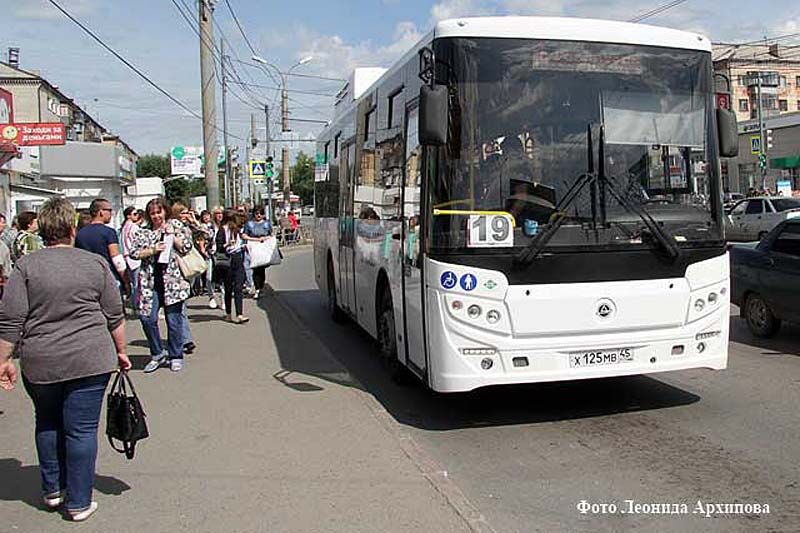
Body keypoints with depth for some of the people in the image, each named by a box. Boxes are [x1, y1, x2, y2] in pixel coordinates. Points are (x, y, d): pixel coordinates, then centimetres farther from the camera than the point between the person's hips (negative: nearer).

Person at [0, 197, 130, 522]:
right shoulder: (96, 263, -1)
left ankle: (52, 490, 30)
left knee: (47, 424, 21)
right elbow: (115, 317, 3)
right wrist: (120, 351, 13)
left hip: (40, 363, 2)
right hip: (90, 361, -1)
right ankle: (79, 502, 12)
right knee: (82, 429, 5)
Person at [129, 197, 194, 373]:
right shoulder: (144, 232, 10)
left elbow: (186, 247, 1)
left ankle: (175, 356, 17)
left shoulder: (176, 226, 8)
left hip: (172, 280, -2)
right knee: (147, 318, -5)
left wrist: (172, 234, -6)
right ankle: (157, 354, 14)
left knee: (174, 319, 2)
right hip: (150, 281, 2)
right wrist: (153, 250, -10)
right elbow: (134, 252, 1)